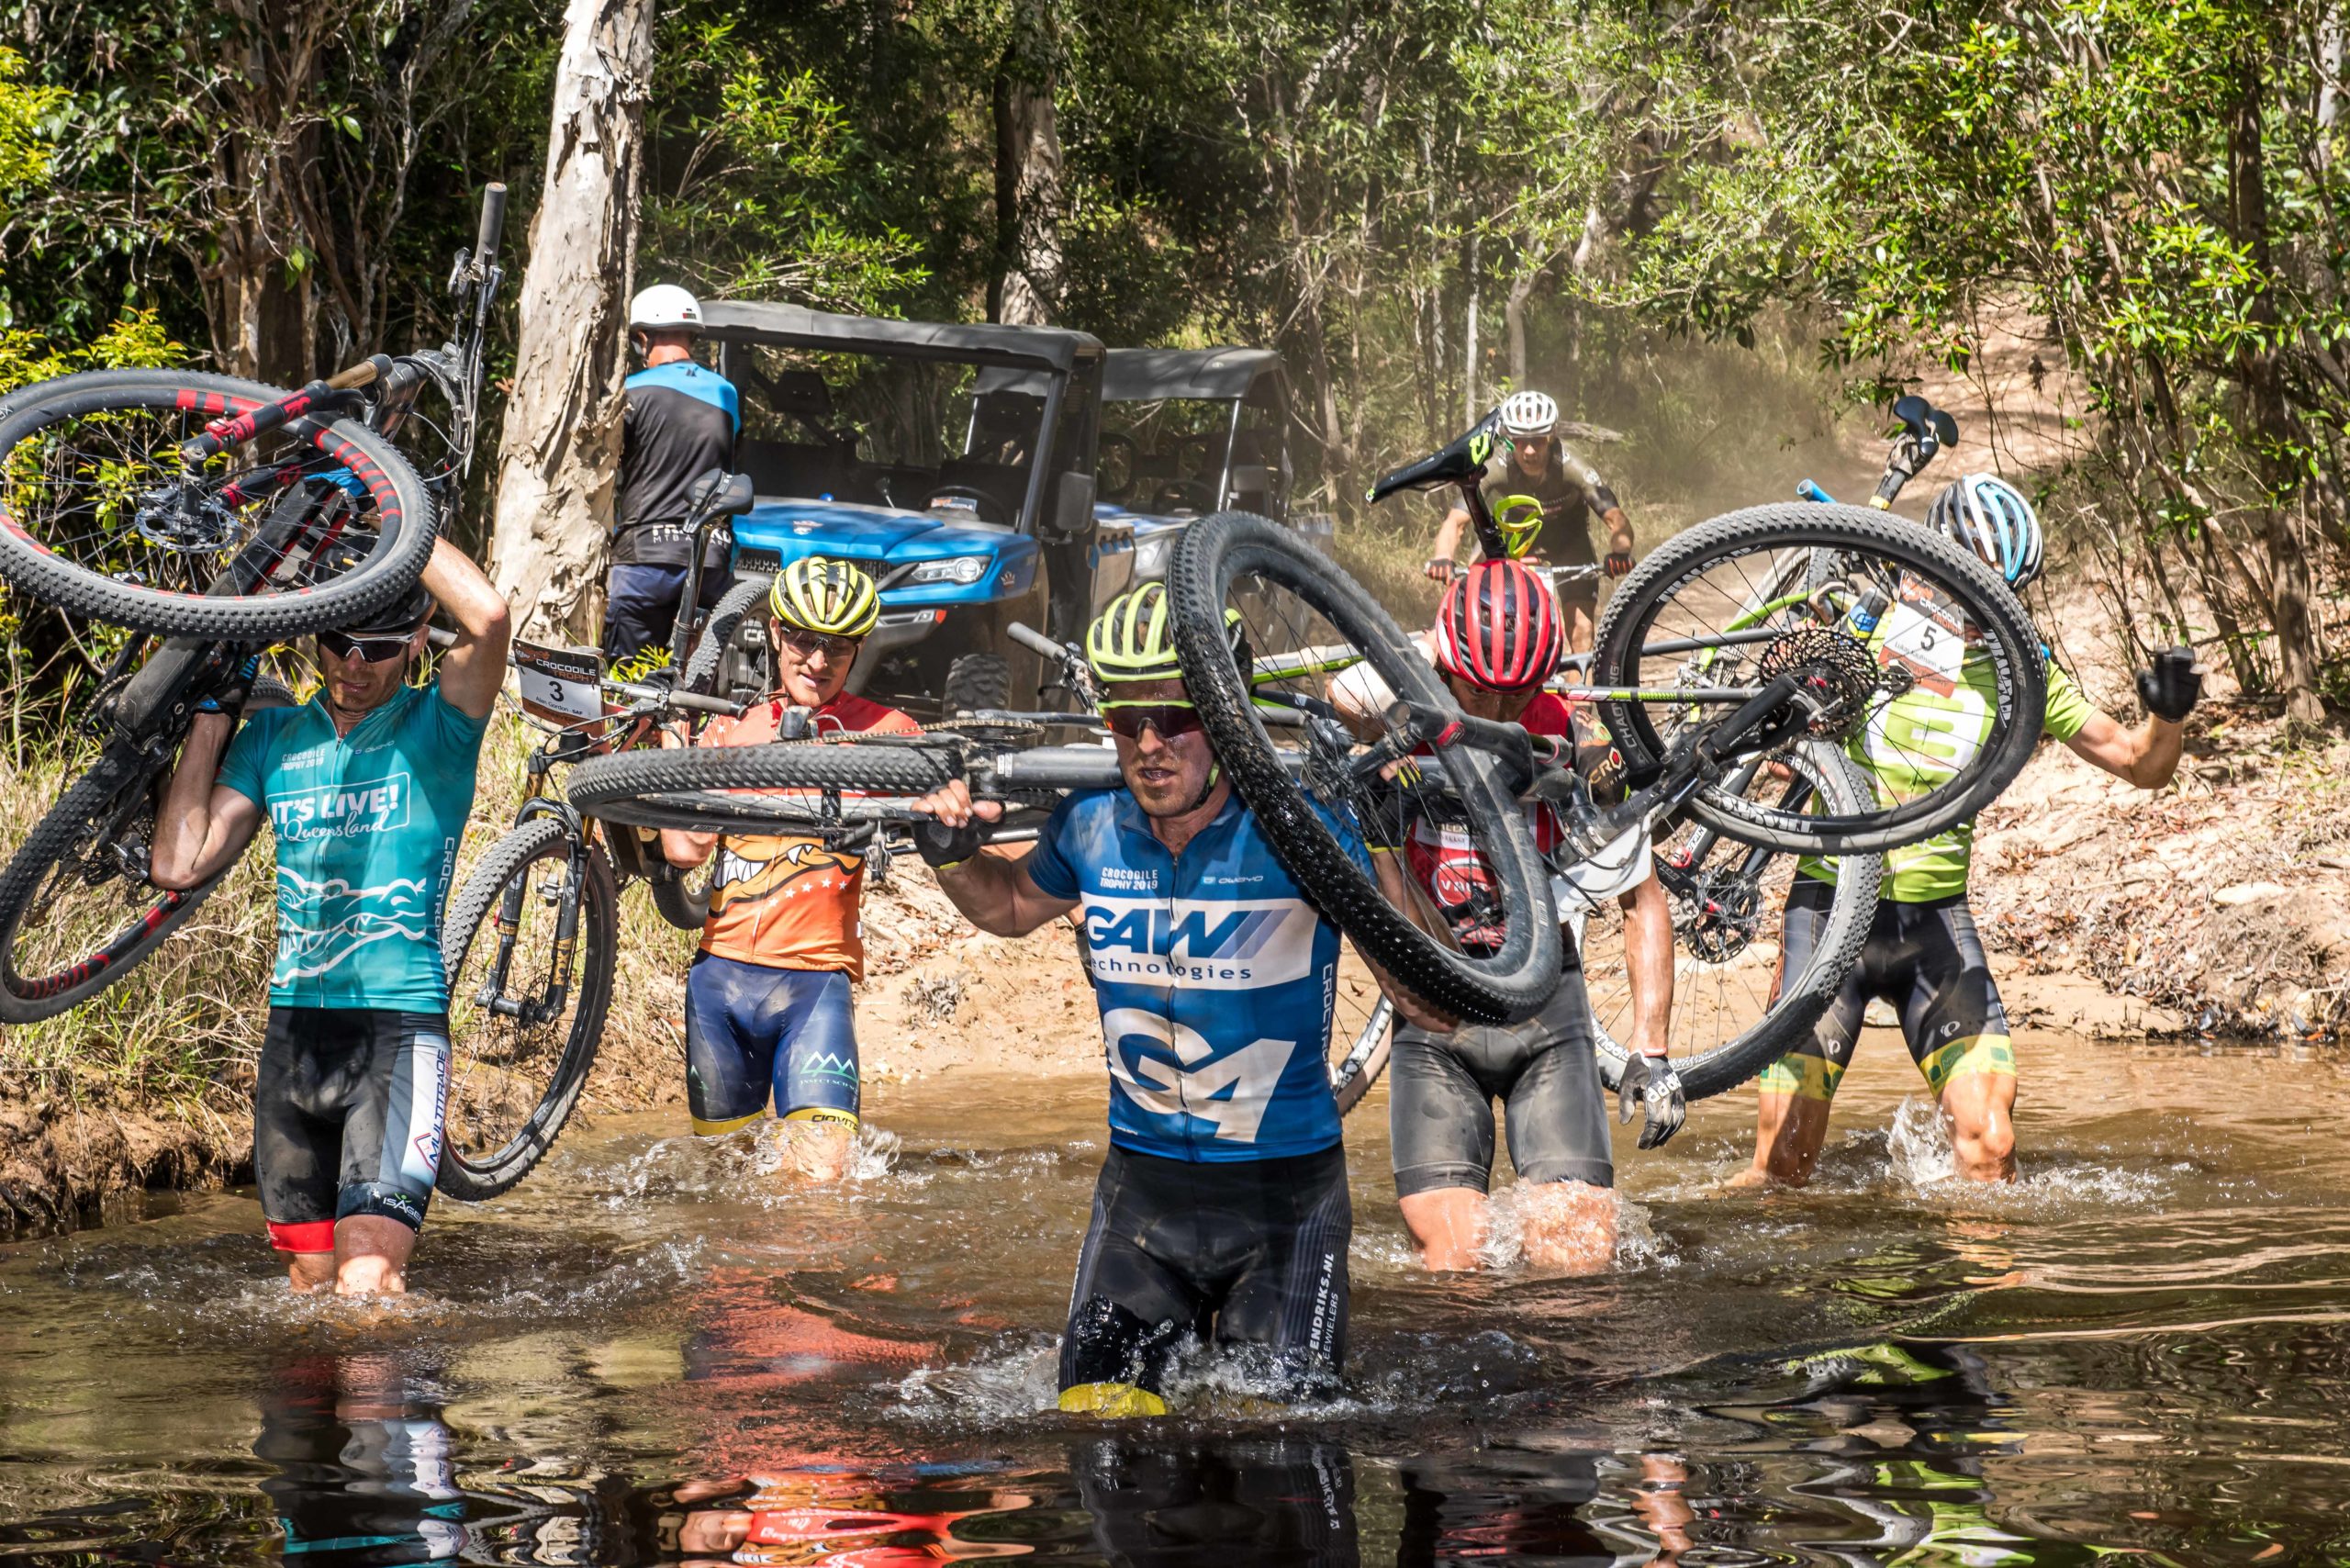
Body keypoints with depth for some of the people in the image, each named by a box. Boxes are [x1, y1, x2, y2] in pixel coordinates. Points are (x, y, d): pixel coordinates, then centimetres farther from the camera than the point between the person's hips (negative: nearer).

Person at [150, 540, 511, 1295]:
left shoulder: (434, 727, -2)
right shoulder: (274, 737, 11)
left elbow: (488, 616, -23)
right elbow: (179, 864, 3)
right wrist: (213, 710, 5)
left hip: (397, 1029, -5)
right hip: (294, 1027, 5)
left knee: (367, 1284, -17)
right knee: (309, 1281, 11)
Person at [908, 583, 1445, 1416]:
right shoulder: (1092, 827, -5)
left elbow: (1431, 1003, -17)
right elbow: (1013, 908, 20)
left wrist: (1387, 849, -29)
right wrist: (954, 856, -1)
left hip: (1283, 1192, -3)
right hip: (1142, 1182, 3)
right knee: (1098, 1415, -1)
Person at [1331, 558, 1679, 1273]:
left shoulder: (1576, 748, -8)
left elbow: (1643, 901, 1)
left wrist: (1650, 1049, -3)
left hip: (1545, 1011, 1)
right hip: (1433, 1023, -1)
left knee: (1583, 1257, -12)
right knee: (1456, 1264, -11)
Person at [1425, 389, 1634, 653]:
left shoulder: (1572, 470, -35)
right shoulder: (1495, 471, -33)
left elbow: (1617, 520, -41)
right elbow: (1456, 520, -37)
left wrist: (1619, 552, -63)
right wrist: (1442, 558, -58)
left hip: (1567, 537, -1)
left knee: (1581, 632, -15)